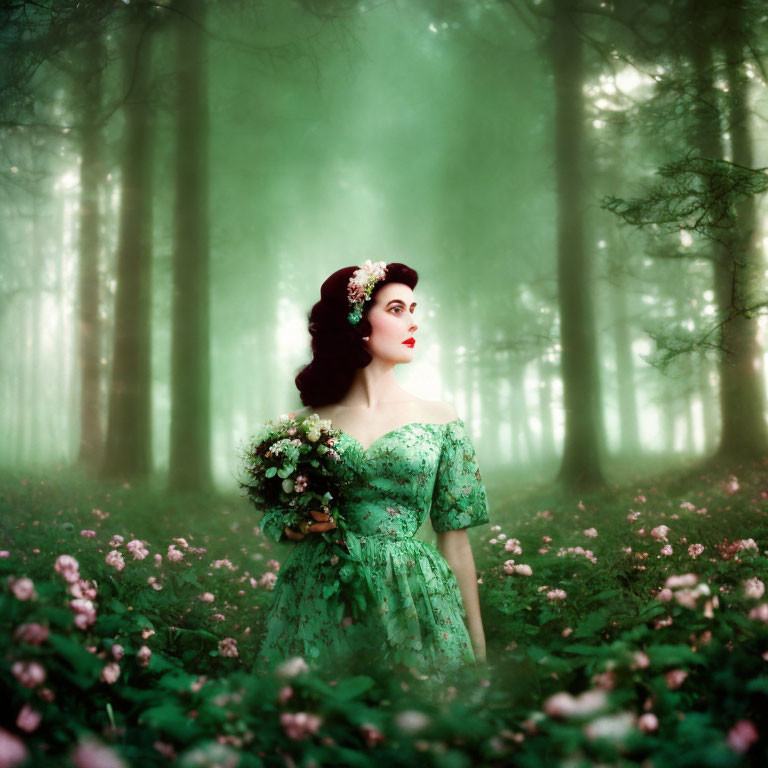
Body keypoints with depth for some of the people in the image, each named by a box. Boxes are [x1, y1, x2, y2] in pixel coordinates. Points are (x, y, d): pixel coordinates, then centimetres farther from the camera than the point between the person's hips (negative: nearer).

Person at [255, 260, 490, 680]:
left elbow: (454, 536, 3)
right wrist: (299, 525, -11)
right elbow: (275, 517, 12)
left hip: (414, 601, 0)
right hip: (320, 606, 0)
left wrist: (476, 645, 1)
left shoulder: (439, 419, 4)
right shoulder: (308, 421, 4)